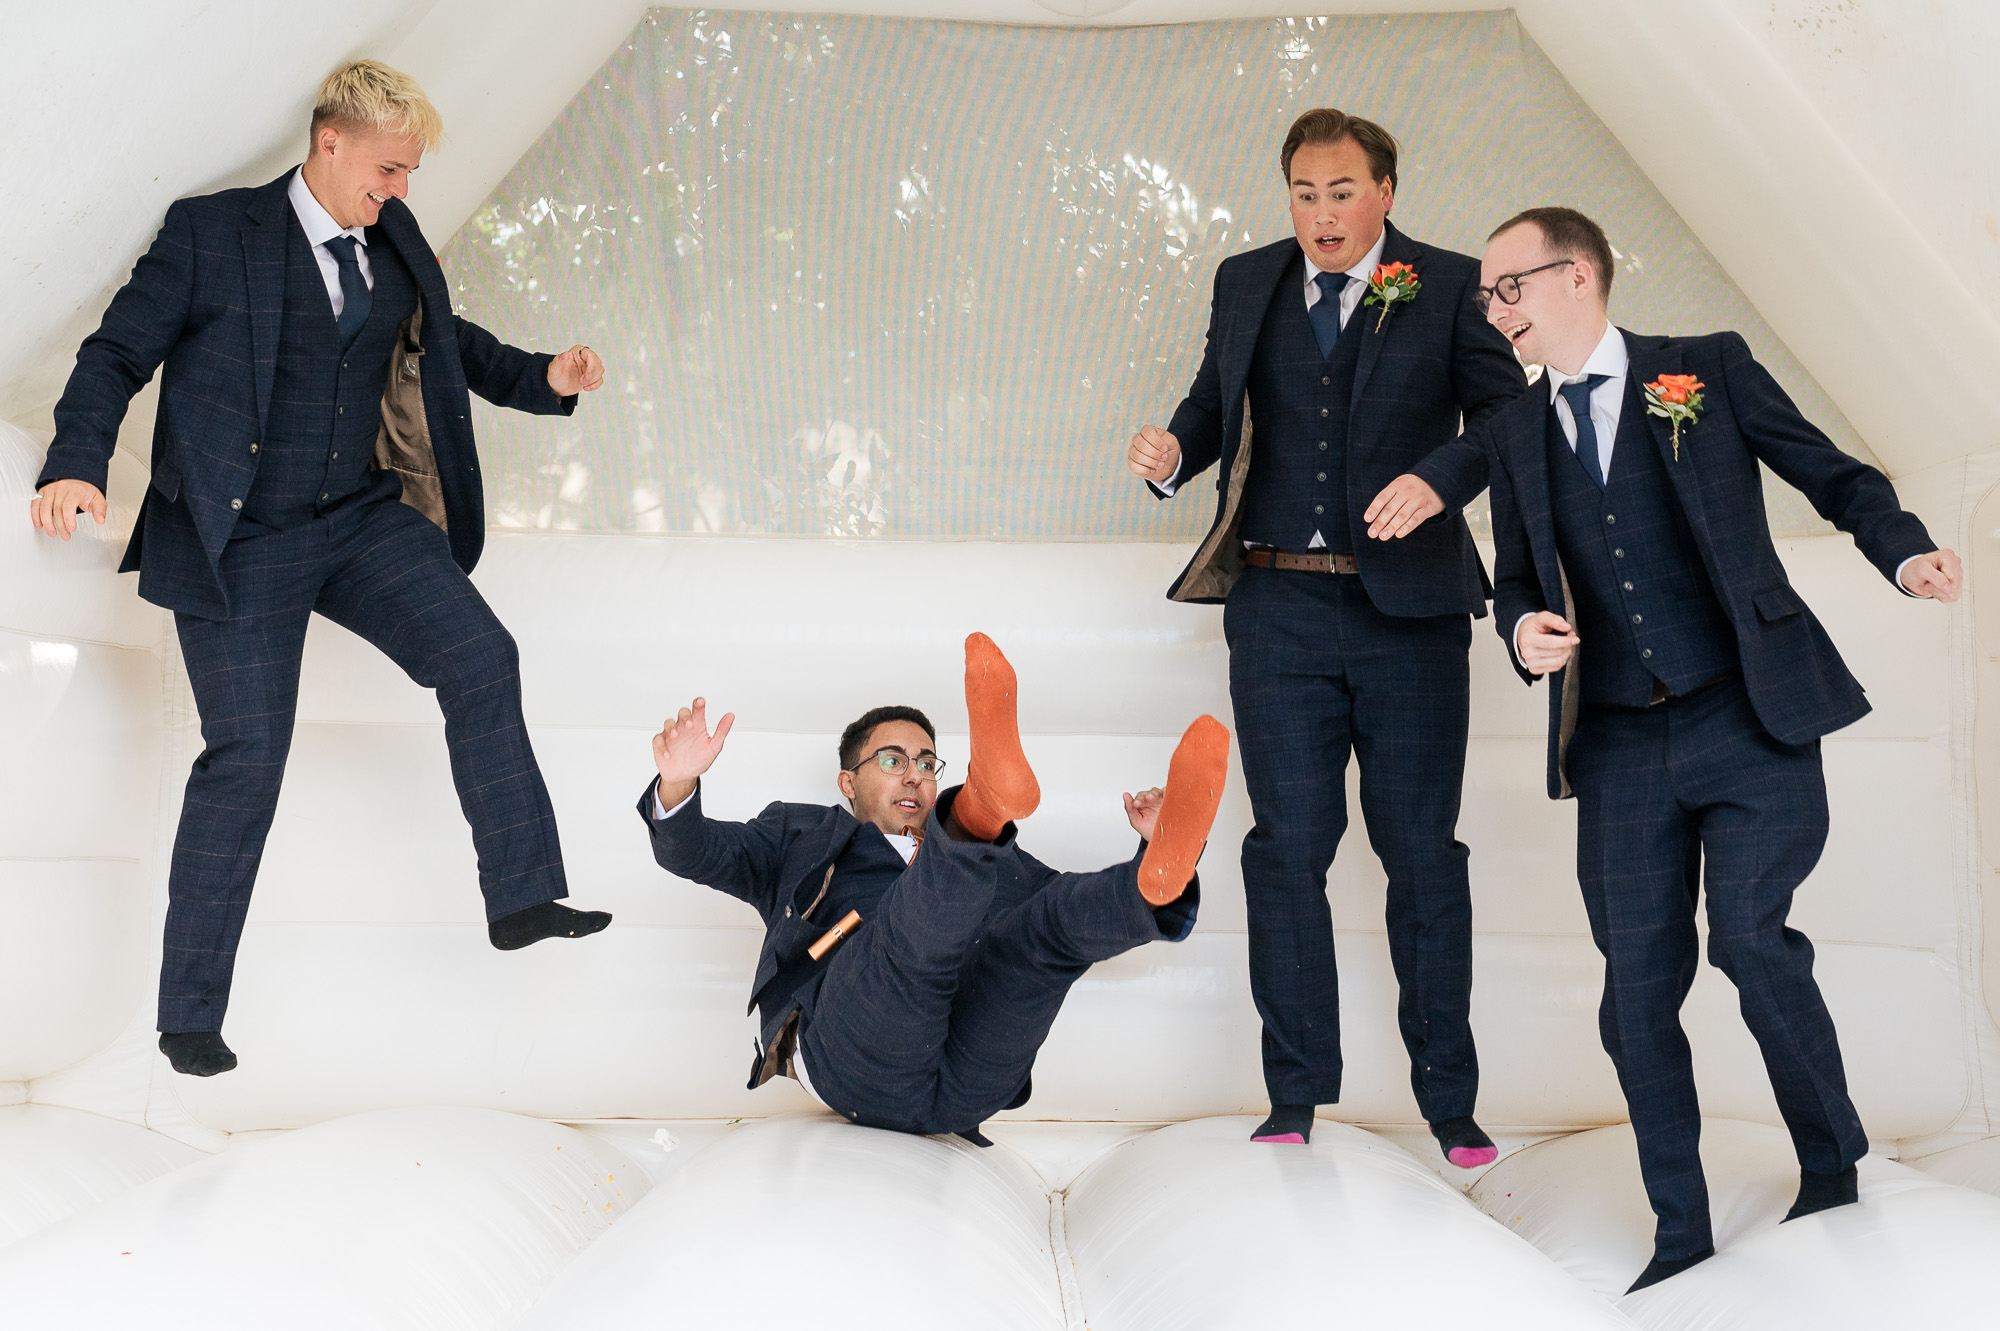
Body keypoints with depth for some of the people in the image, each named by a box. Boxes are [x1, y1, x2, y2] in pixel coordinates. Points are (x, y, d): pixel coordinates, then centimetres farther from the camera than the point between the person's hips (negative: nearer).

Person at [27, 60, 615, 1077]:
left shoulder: (395, 240, 10)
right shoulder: (209, 233, -5)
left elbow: (449, 339, 23)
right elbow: (116, 353, -4)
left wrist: (543, 379, 6)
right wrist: (76, 464, -20)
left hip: (365, 519, 5)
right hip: (240, 542, -5)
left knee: (480, 657, -16)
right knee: (246, 757, -5)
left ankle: (522, 898, -6)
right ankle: (188, 1014, 8)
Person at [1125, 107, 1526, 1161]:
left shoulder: (1450, 288, 3)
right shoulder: (1244, 284, 12)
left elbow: (1508, 417, -2)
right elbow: (1215, 405, 14)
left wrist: (1440, 477, -22)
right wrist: (1172, 453, -8)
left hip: (1408, 609, -2)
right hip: (1278, 609, 2)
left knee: (1422, 851, 5)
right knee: (1288, 848, 3)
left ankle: (1448, 1102, 18)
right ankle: (1297, 1098, 16)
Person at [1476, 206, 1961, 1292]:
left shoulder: (1710, 370, 3)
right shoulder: (1515, 433, 12)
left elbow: (1833, 476, 5)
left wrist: (1907, 552, -13)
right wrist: (1525, 630, -5)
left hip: (1750, 720, -3)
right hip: (1619, 744, 4)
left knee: (1751, 939, -15)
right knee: (1638, 989, 2)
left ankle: (1834, 1175, 12)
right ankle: (1682, 1239, 18)